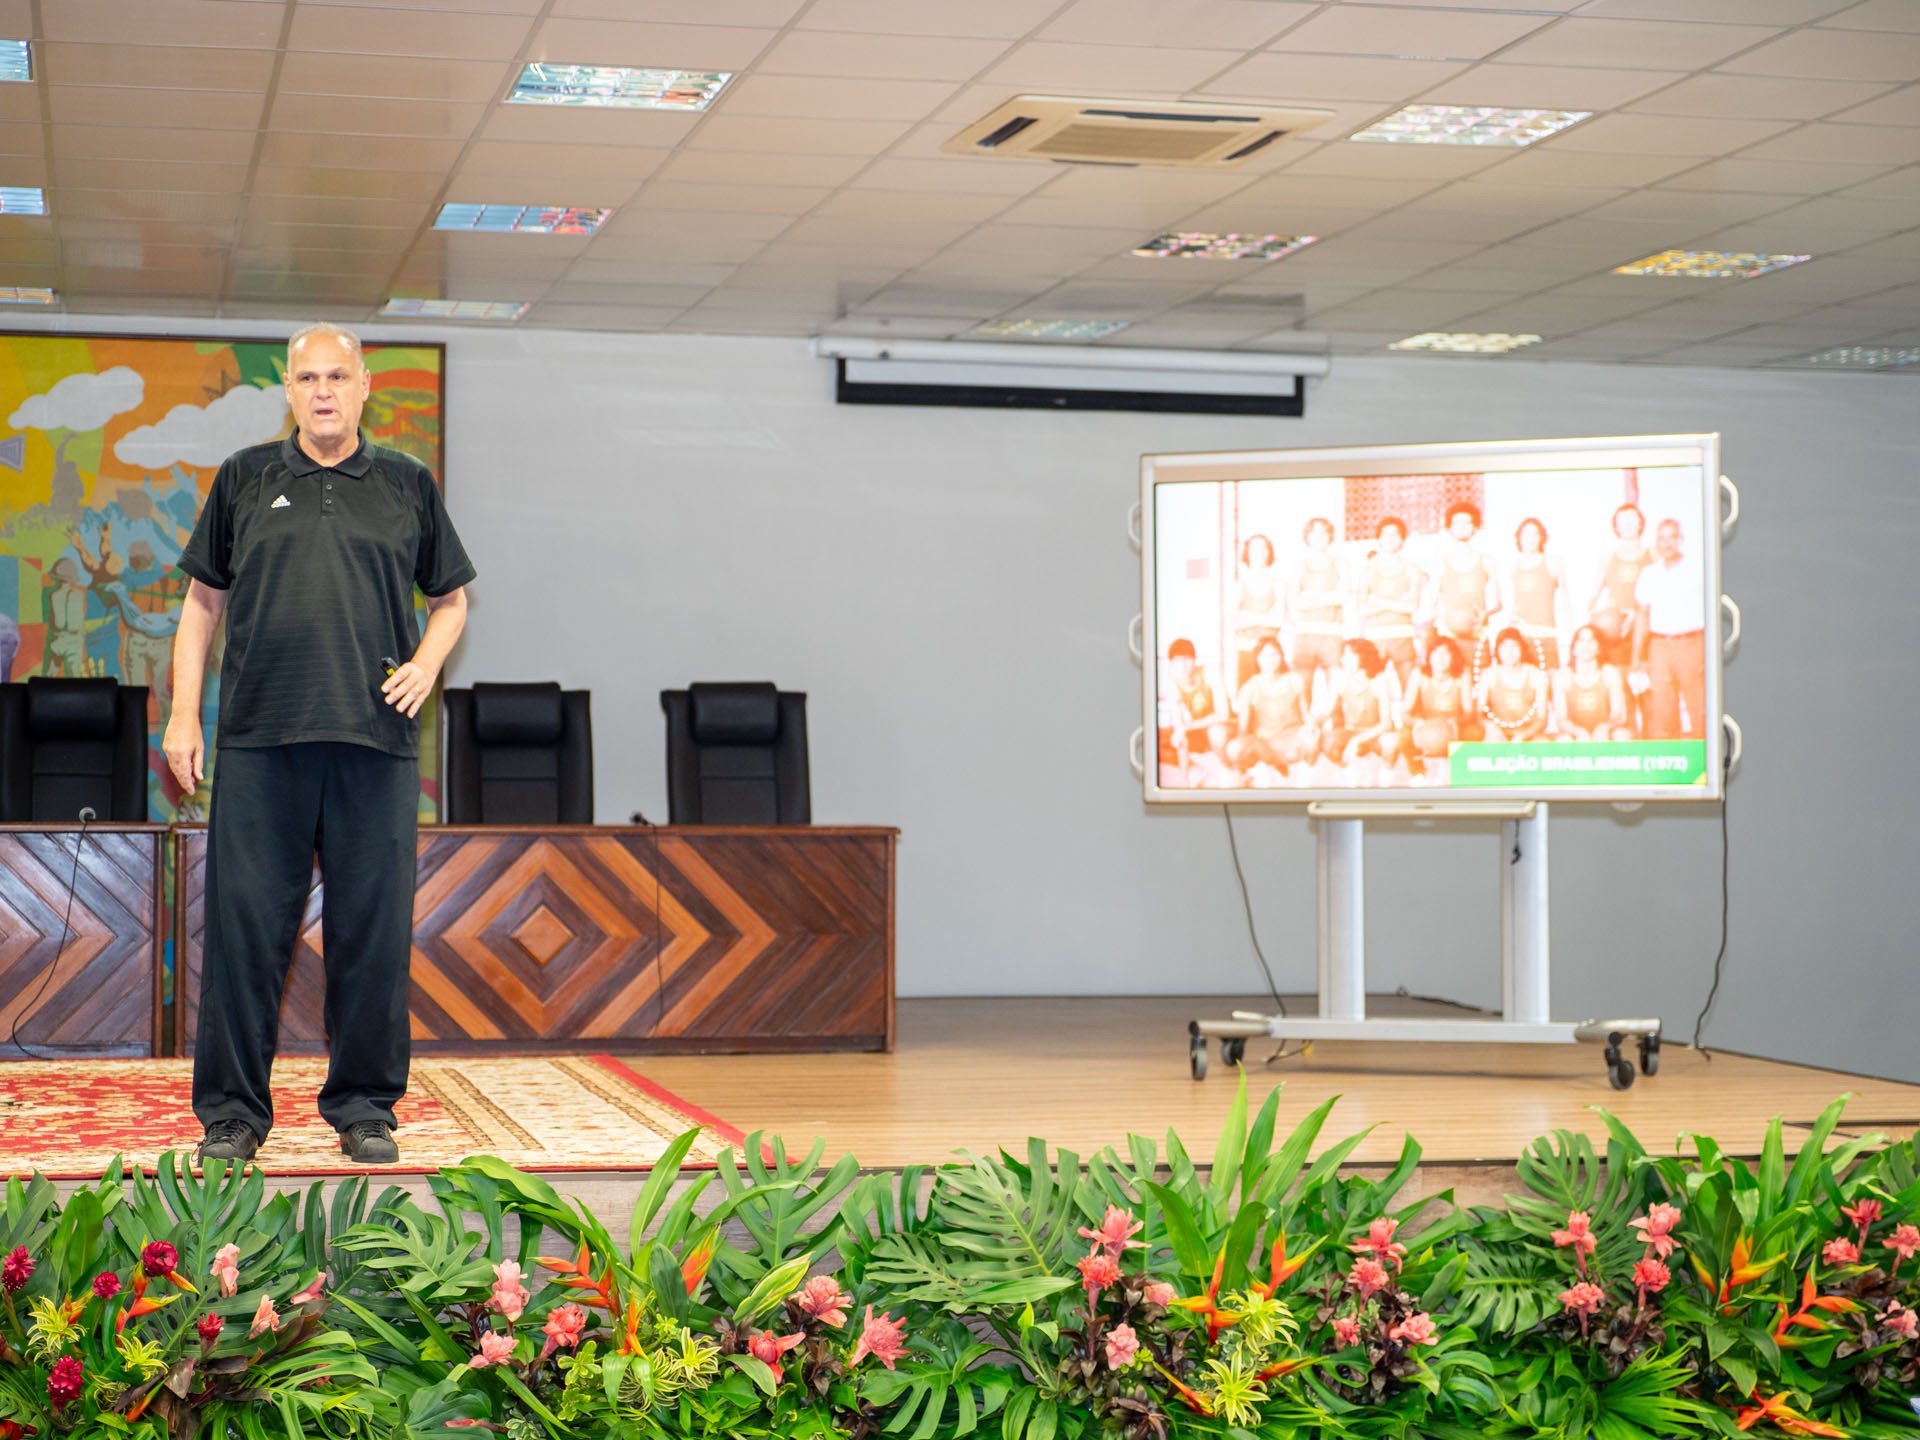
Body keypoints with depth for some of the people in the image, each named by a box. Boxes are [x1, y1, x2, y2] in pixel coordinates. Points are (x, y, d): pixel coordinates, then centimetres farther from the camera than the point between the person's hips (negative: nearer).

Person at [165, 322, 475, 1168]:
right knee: (245, 924, -1)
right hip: (260, 739, 0)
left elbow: (451, 597, 21)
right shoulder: (245, 481, 12)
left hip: (376, 741, 0)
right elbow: (203, 601, 15)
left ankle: (364, 1106, 13)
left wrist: (427, 662, 1)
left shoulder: (408, 486, 13)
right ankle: (231, 1112, 7)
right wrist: (183, 714, 7)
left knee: (372, 927, 2)